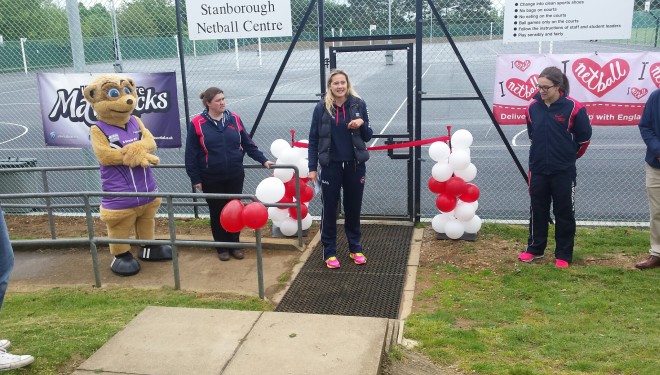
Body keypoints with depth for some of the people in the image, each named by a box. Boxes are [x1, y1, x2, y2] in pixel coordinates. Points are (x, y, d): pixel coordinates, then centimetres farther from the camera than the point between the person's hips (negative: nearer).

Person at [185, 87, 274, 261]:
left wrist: (263, 160, 1)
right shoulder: (197, 123, -7)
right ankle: (222, 247, 25)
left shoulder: (234, 119, 2)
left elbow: (248, 144, 9)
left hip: (235, 176, 2)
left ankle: (234, 244, 26)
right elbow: (191, 154, -4)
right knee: (217, 212, 9)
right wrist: (195, 178, -6)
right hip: (211, 179, -2)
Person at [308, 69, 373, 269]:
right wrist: (312, 168, -5)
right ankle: (329, 252, 16)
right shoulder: (322, 107, -4)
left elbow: (368, 136, 7)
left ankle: (355, 248, 26)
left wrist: (362, 124, -14)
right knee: (329, 209, 5)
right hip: (330, 166, -1)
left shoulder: (358, 104, 0)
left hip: (355, 165, 2)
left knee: (353, 208, 12)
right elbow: (313, 139, -1)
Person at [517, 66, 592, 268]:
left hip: (564, 171, -3)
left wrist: (570, 155, 11)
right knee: (537, 211, 12)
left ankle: (564, 255, 16)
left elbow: (584, 137, 0)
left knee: (564, 213, 6)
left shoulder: (573, 107, -12)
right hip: (538, 169, 3)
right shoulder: (533, 107, 0)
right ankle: (534, 249, 26)